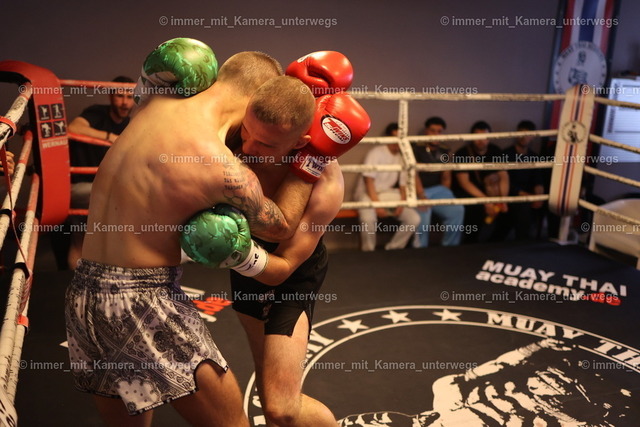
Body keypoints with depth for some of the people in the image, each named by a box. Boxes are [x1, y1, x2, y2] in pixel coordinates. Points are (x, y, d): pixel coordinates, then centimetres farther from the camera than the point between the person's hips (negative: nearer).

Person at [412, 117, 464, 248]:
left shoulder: (444, 152, 14)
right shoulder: (416, 149, -1)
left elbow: (446, 177, 16)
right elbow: (414, 173, -11)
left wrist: (445, 196, 5)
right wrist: (421, 196, -22)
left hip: (438, 189, 4)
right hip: (418, 191, -4)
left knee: (457, 210, -20)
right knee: (423, 214, -31)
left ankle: (450, 247, -3)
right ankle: (420, 249, -10)